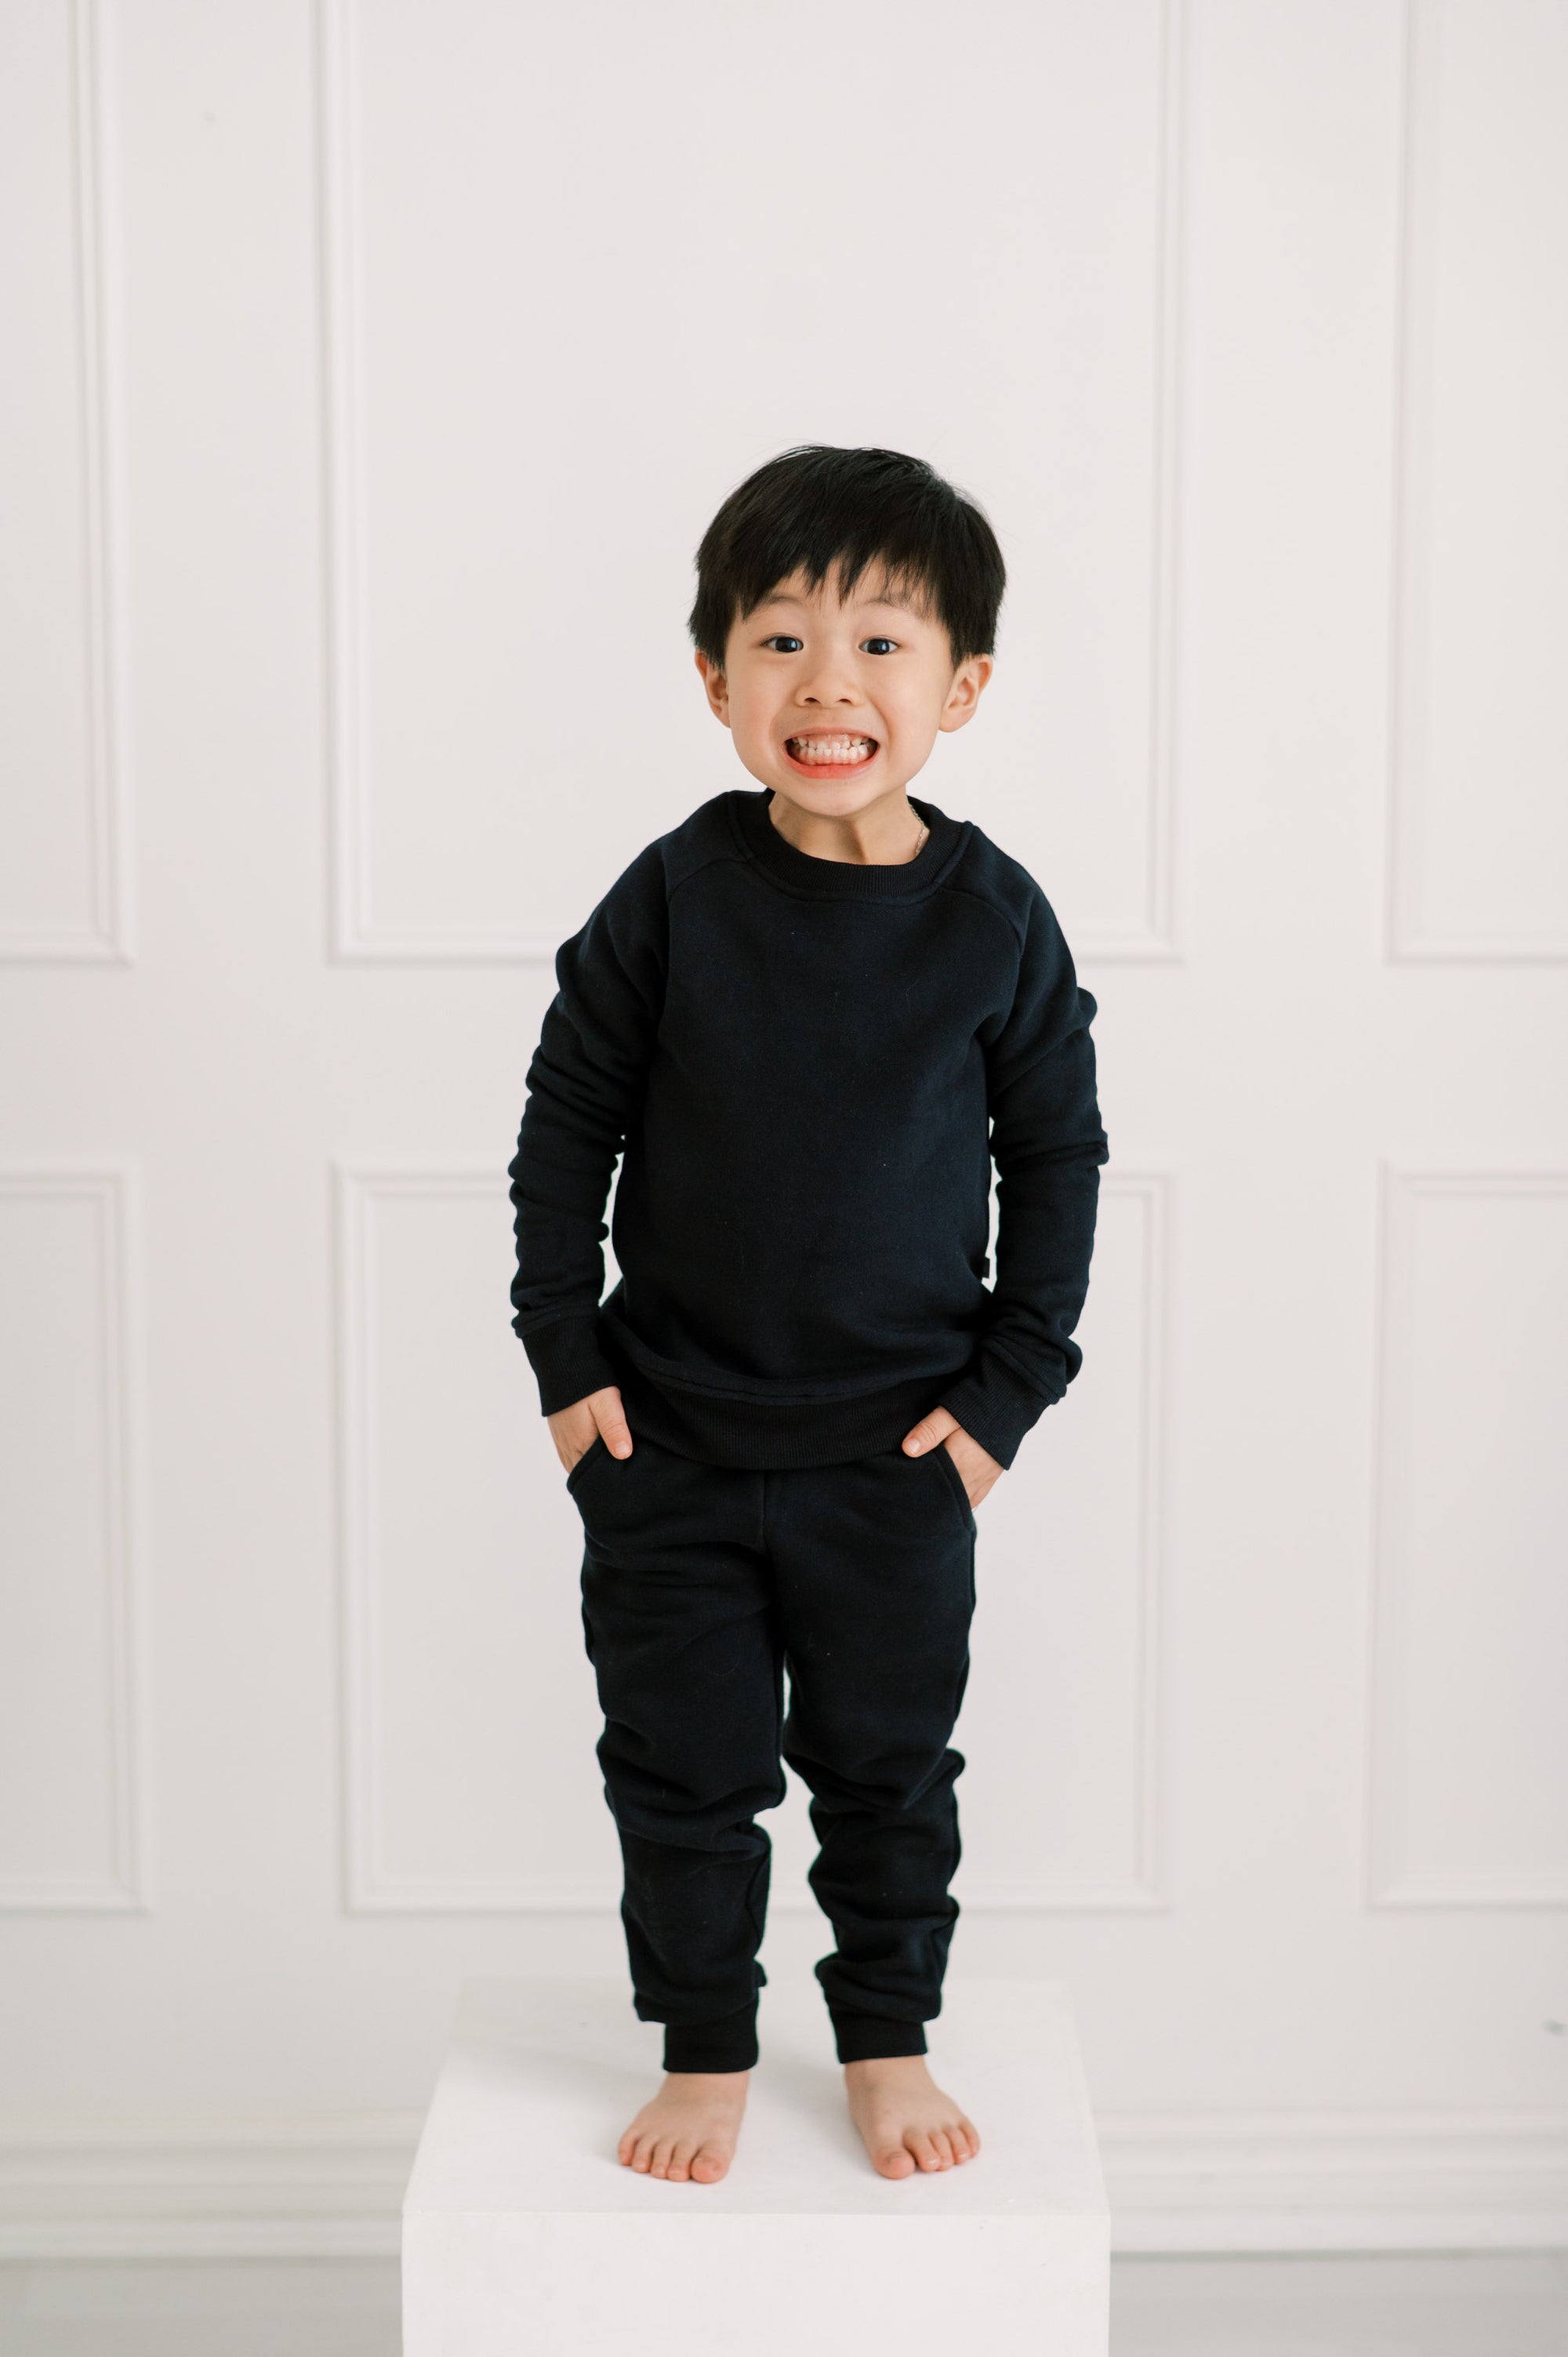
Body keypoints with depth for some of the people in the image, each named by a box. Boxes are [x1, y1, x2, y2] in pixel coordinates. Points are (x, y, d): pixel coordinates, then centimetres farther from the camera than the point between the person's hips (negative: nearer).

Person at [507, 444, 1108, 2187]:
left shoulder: (993, 920, -8)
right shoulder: (675, 895, -8)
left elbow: (1056, 1157, 1)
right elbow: (566, 1118, 0)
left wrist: (1011, 1385, -3)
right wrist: (565, 1356, -3)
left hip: (897, 1450, 0)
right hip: (669, 1436, 1)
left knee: (888, 1763, 13)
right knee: (681, 1765, 10)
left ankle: (889, 2043, 34)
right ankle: (704, 2053, 29)